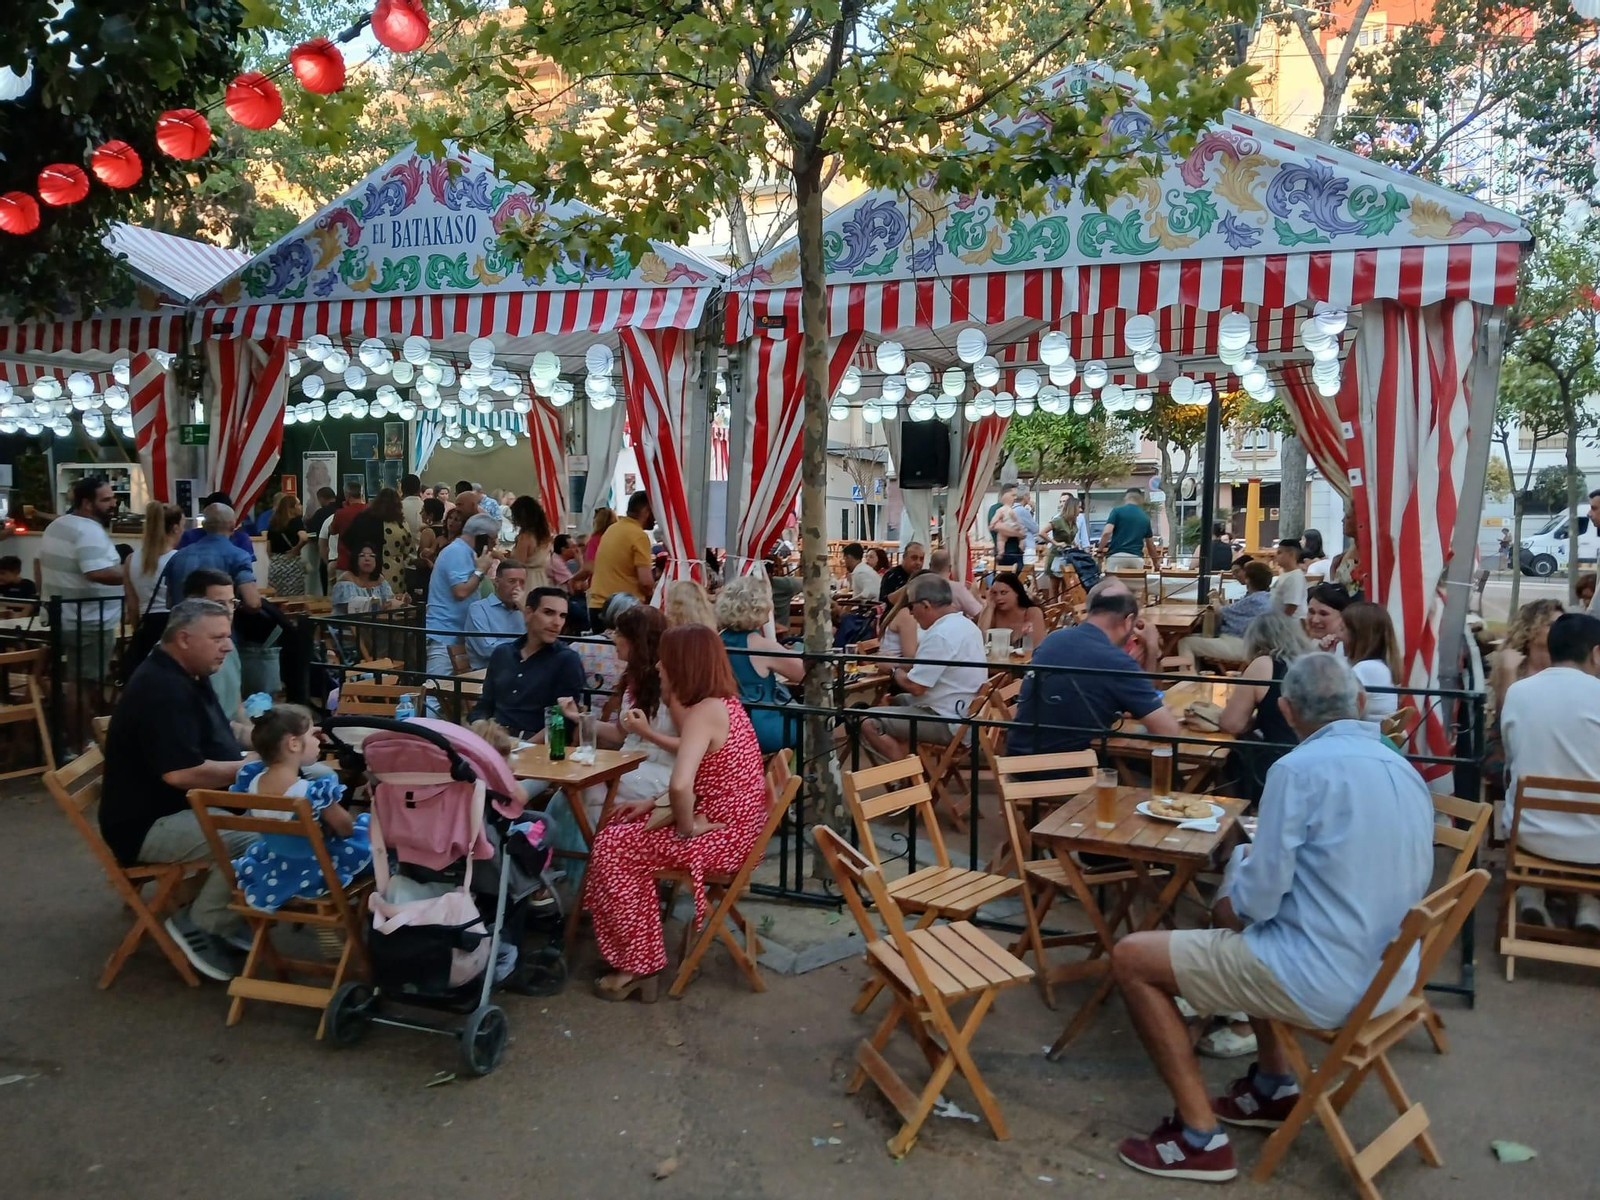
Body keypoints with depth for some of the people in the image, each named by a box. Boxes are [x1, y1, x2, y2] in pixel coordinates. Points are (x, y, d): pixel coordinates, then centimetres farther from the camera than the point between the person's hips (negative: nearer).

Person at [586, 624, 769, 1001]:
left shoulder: (703, 713, -22)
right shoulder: (723, 702, 8)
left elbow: (681, 784, -36)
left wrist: (686, 827, -19)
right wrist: (654, 803, 7)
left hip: (719, 833, -10)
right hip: (728, 824, 10)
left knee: (611, 848, -3)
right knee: (622, 829, 15)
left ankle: (637, 964, 7)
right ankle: (637, 955, 20)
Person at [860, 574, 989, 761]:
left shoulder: (940, 635, -22)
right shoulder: (965, 624, 9)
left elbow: (915, 687, -22)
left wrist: (895, 671, -3)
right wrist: (903, 667, 12)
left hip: (948, 722, -10)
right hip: (967, 713, 10)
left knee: (869, 723, -13)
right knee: (900, 700, 29)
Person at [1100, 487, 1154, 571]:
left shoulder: (1117, 511, 4)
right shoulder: (1145, 517, 16)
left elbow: (1106, 533, -10)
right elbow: (1150, 544, 25)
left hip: (1116, 556, -3)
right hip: (1137, 558, 3)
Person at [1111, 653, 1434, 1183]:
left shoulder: (1300, 769, -18)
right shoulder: (1406, 771, 6)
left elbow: (1257, 900, -19)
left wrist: (1243, 861, 3)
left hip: (1322, 981, -9)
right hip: (1389, 975, 9)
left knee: (1131, 959, 2)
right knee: (1228, 918, 32)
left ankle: (1201, 1138, 3)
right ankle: (1275, 1086, 31)